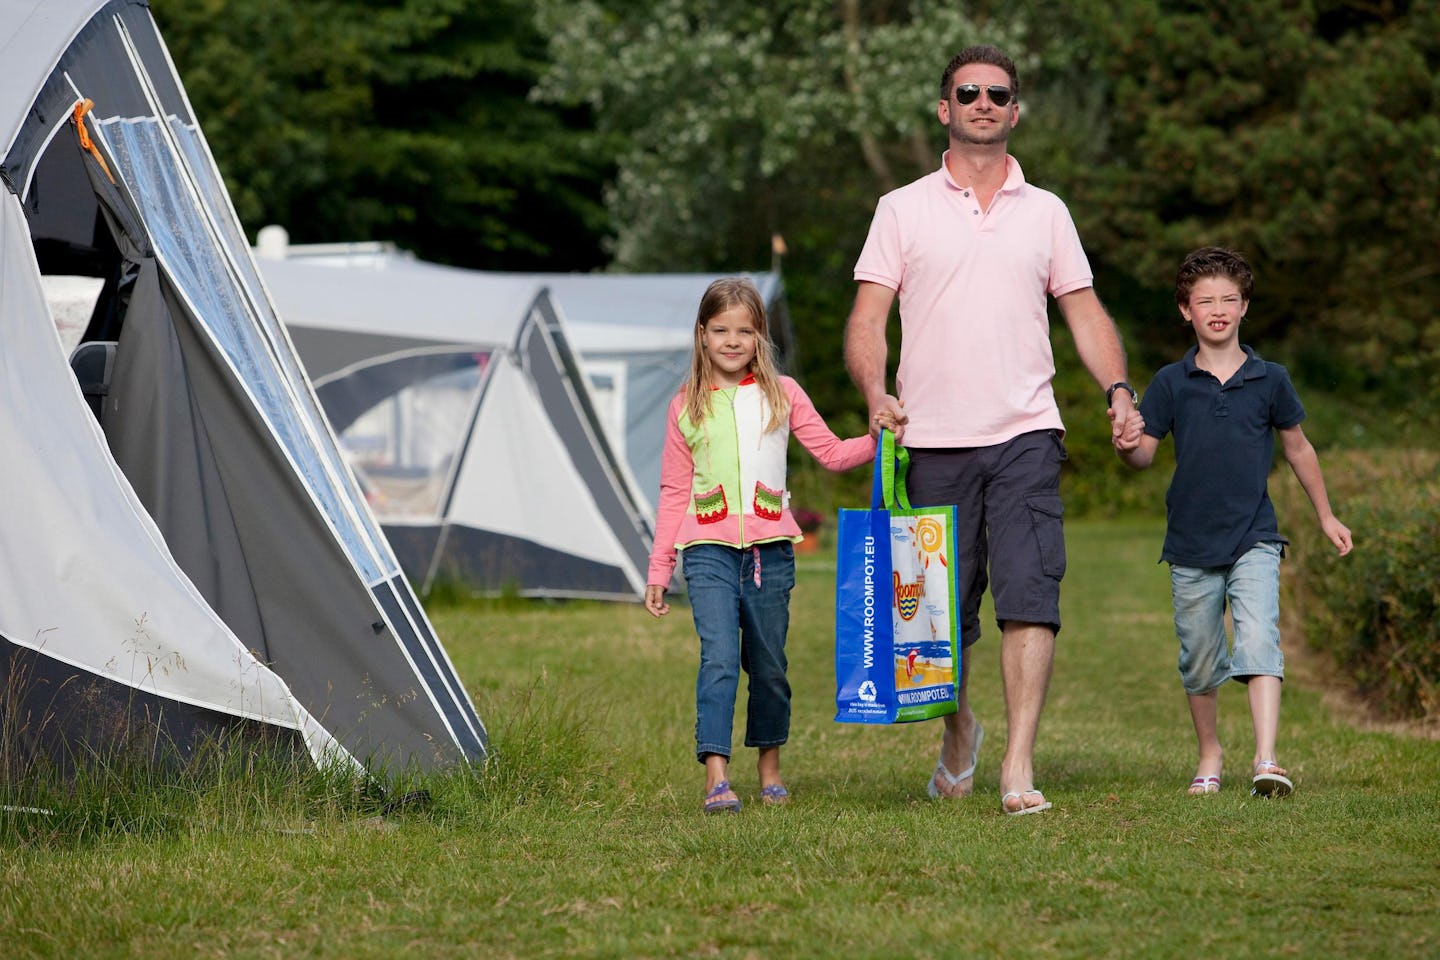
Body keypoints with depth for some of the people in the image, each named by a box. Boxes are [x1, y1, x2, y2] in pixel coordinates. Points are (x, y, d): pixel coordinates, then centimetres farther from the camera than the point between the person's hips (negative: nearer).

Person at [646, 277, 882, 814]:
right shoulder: (686, 408, 9)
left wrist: (877, 439, -11)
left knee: (768, 665, 9)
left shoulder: (781, 394, 9)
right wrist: (659, 571, 9)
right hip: (709, 548, -1)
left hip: (770, 548, 1)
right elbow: (674, 493, 11)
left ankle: (770, 767, 27)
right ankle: (716, 777, -23)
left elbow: (831, 453, 8)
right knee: (719, 657, -16)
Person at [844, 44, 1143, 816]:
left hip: (1025, 435, 0)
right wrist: (875, 392, -17)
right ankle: (958, 734, 32)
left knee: (1030, 598, -14)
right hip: (933, 441, 0)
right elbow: (866, 321, 2)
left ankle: (1019, 767, -16)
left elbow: (1085, 313, 14)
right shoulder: (902, 210, 8)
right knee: (945, 613, 5)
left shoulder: (1046, 212, 13)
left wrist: (1117, 389, -4)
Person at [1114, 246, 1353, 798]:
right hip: (1191, 545, 1)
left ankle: (1266, 760, -26)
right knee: (1200, 662, 10)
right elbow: (1145, 454, 3)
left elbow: (1297, 449, 15)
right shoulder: (1170, 384, 1)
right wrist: (1128, 446, -21)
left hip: (1253, 539, -1)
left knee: (1259, 641, -19)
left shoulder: (1270, 381, 2)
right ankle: (1209, 754, 30)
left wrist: (1325, 516, 21)